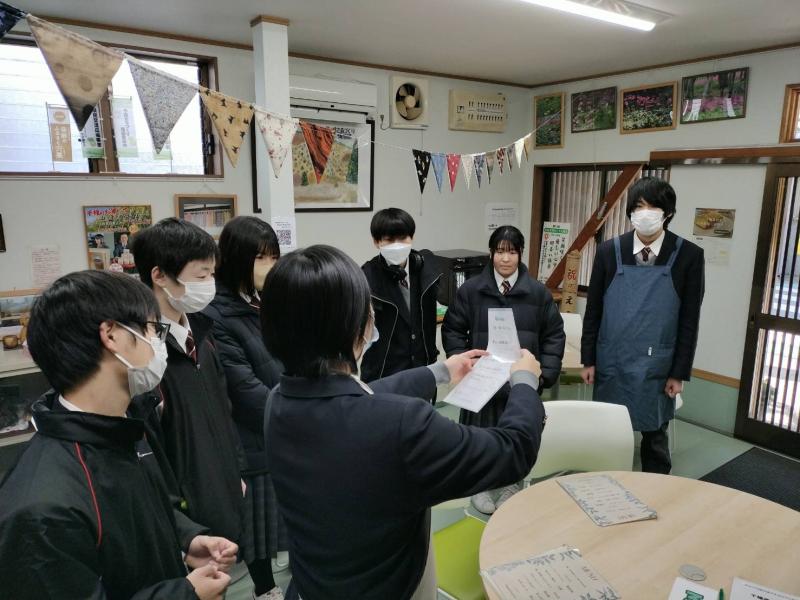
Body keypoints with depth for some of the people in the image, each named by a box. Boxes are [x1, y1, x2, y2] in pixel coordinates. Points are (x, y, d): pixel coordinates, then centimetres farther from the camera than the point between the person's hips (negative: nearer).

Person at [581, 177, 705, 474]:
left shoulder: (689, 255, -6)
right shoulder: (609, 251, -3)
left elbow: (689, 319, -3)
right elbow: (593, 309, 2)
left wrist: (680, 372, -3)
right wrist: (588, 359, 2)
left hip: (657, 367, -1)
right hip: (611, 363, 1)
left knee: (655, 437, 15)